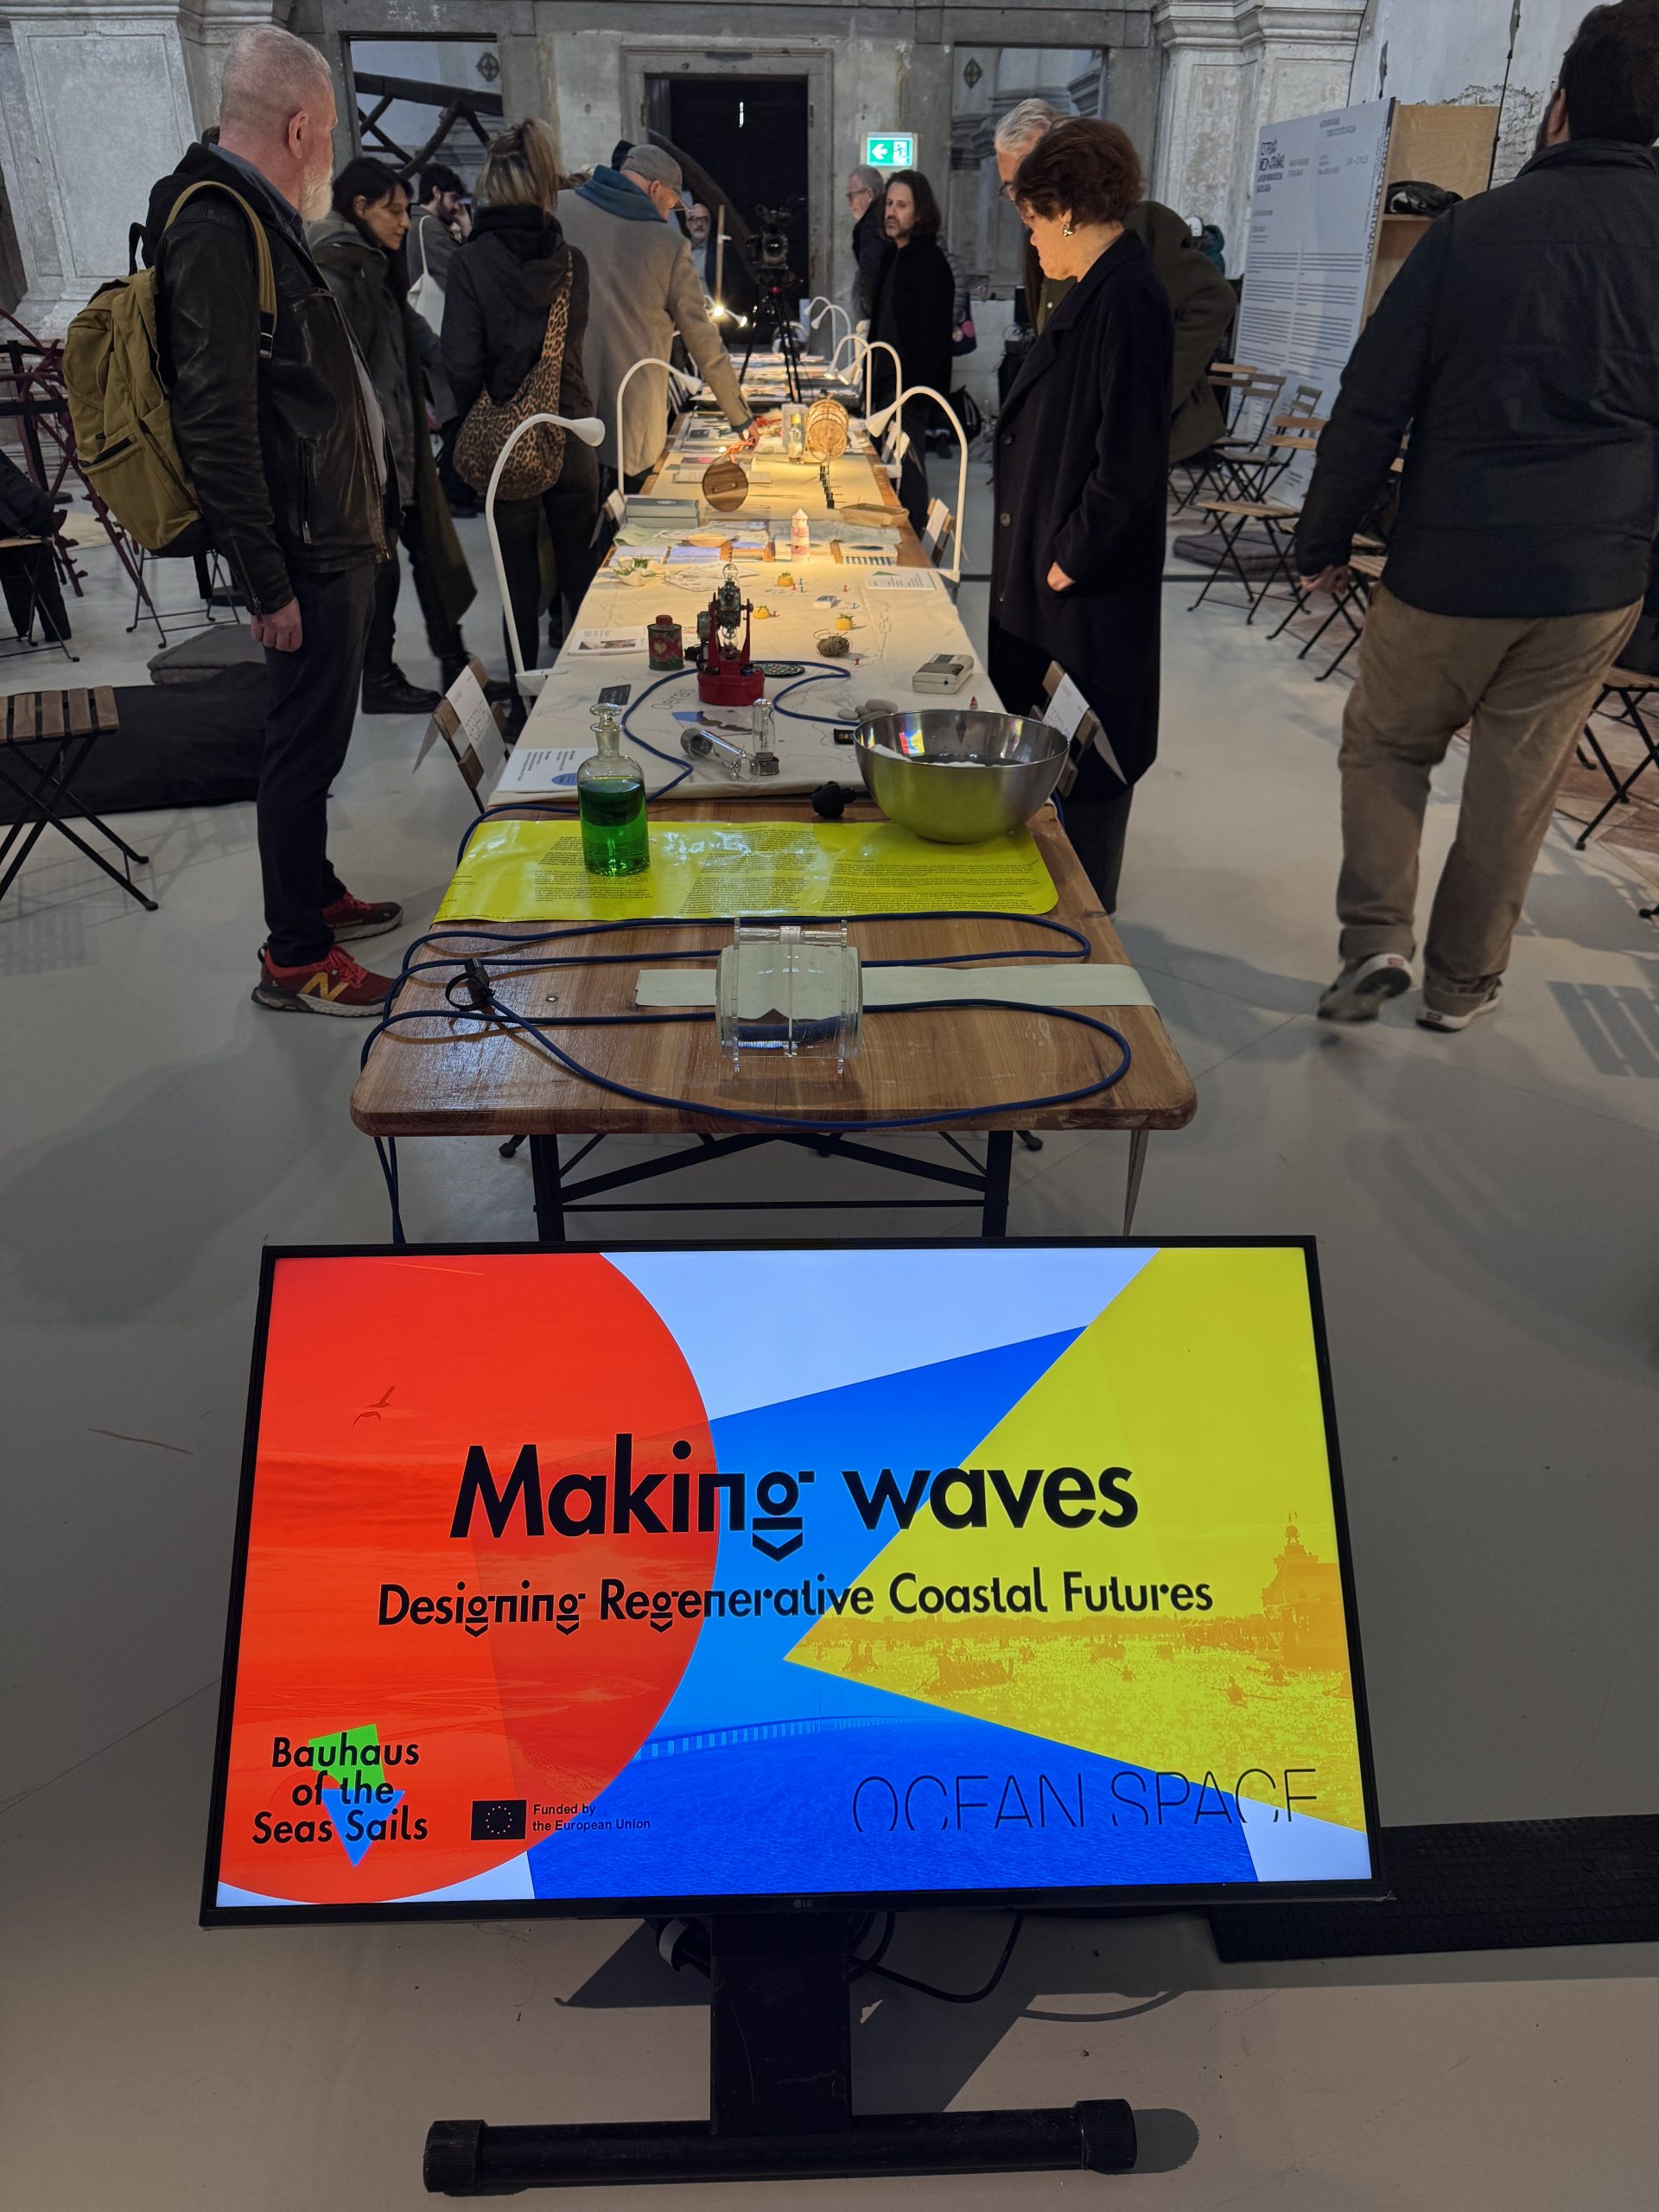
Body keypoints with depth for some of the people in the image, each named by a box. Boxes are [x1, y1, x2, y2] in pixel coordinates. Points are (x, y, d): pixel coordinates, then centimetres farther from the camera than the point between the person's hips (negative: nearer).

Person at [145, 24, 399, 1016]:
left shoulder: (259, 218, 16)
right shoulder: (214, 228, -17)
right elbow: (216, 426, -23)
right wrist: (270, 584, -23)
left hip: (338, 537, 10)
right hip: (307, 553, -10)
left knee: (315, 738, 19)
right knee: (304, 746, -4)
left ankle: (316, 894, 35)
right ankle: (293, 958, 6)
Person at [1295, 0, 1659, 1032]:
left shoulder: (1475, 227, -5)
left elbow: (1371, 404, -6)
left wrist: (1324, 540, 4)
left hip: (1451, 564, -2)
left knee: (1384, 744, 17)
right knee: (1518, 785, 12)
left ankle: (1377, 935, 3)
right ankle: (1463, 980, 22)